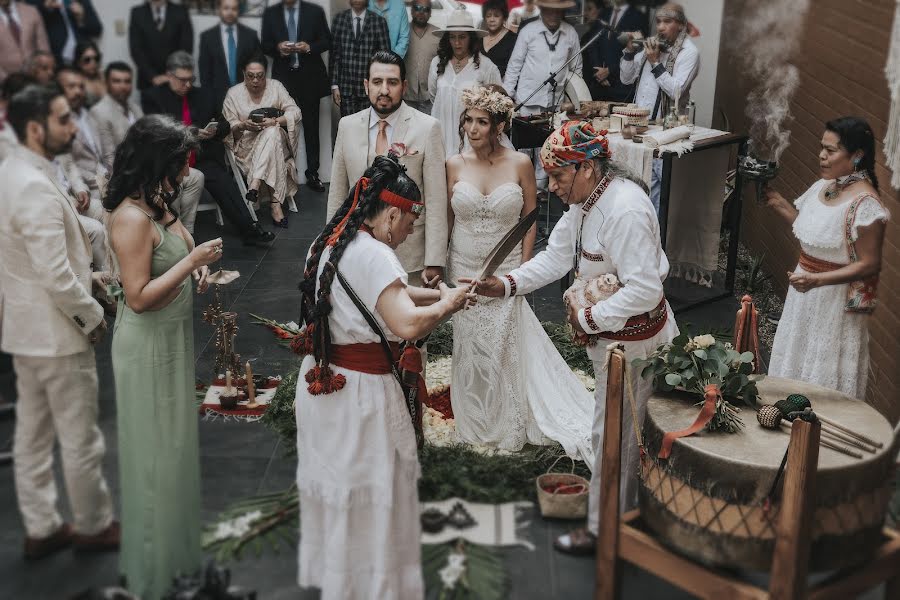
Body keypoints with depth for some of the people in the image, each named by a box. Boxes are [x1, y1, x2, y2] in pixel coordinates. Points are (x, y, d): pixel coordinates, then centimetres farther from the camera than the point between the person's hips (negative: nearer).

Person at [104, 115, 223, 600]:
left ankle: (175, 538, 41)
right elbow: (139, 296, -27)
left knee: (174, 441, 21)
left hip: (172, 338, 9)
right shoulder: (131, 217, -25)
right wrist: (193, 260, -23)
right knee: (155, 450, 5)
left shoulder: (157, 203, 3)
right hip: (147, 347, -9)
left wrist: (197, 263, -1)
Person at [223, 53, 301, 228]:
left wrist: (275, 121, -20)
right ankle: (275, 203, -43)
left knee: (272, 133, -38)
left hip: (275, 139, 1)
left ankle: (255, 184, -46)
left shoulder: (275, 86, 5)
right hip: (247, 144, -1)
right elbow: (227, 126, 2)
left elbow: (295, 112, -2)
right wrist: (244, 125, -21)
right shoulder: (234, 93, 4)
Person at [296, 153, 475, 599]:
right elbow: (408, 324, -32)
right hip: (361, 391, -9)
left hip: (321, 381, 9)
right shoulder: (373, 255, -23)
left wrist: (436, 293, 10)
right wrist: (446, 305, -15)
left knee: (335, 480, 24)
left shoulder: (329, 243, 6)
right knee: (370, 494, 8)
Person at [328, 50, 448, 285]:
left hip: (410, 257, -2)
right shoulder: (347, 126, 3)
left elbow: (436, 200, -9)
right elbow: (337, 194, 7)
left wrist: (435, 262, -12)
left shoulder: (428, 127, -7)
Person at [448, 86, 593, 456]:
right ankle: (474, 423, 31)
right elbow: (446, 219, 4)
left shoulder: (520, 164, -8)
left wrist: (523, 269, -5)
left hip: (506, 271, -2)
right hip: (464, 269, 2)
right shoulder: (455, 165, -4)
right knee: (469, 346, 12)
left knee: (505, 347, 5)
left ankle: (510, 427, 25)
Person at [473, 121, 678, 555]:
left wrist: (589, 319, -22)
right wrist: (507, 284, -5)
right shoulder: (586, 200, 0)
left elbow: (644, 290, -31)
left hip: (631, 338, -10)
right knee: (628, 428, 24)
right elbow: (556, 257, 7)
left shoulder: (625, 210, -30)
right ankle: (624, 505, 44)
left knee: (612, 433, 5)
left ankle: (603, 528, 22)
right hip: (610, 331, 10)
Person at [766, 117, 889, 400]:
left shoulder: (865, 204, -24)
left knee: (824, 373, 5)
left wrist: (817, 280, -29)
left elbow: (869, 264, -21)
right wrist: (780, 205, 1)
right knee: (795, 359, 22)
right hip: (806, 291, 9)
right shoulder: (824, 186, 1)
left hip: (836, 299, -9)